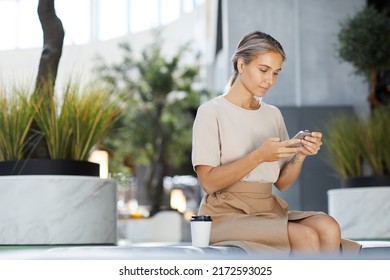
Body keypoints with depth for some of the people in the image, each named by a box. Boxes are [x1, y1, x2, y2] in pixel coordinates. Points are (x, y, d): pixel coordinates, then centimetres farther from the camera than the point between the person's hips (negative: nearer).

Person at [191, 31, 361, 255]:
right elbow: (209, 182, -11)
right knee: (307, 237, -28)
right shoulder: (211, 112, -2)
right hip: (227, 214, -5)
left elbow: (282, 183, 13)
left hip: (268, 209, 6)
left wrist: (301, 155, -6)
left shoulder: (273, 114, 16)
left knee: (328, 227, -24)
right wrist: (259, 156, -20)